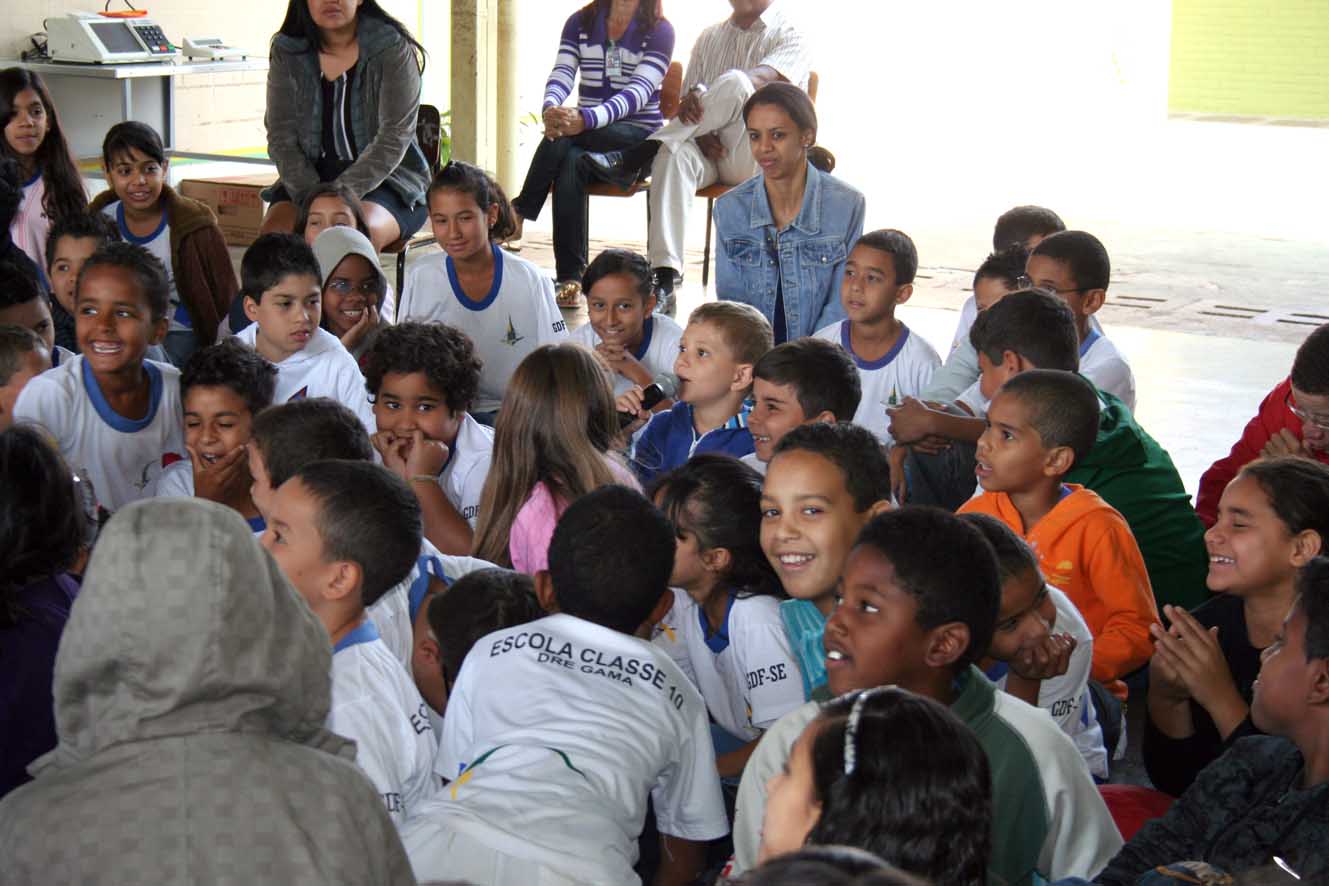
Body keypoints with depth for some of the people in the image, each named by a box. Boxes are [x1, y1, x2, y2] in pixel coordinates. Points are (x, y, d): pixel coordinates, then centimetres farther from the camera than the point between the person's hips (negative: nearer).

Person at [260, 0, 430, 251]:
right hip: (311, 177, 3)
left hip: (385, 178, -3)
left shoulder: (393, 48, -7)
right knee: (274, 231, -27)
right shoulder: (287, 51, 3)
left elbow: (394, 138, -14)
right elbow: (281, 138, 0)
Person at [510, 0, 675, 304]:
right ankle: (570, 279, -34)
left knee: (562, 139, -32)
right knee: (571, 162, -32)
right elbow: (562, 74, -4)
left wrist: (586, 119, -35)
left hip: (638, 135, -3)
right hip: (587, 136, 3)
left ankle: (519, 213, -18)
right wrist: (550, 108, -30)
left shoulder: (659, 30, -2)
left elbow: (639, 91, -17)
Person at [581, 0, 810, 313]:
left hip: (758, 157, -4)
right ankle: (665, 276, -44)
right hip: (710, 150, 4)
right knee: (674, 155, -34)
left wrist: (703, 97, -33)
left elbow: (762, 79, -16)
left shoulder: (789, 35, 5)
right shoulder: (710, 37, 22)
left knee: (734, 82, -32)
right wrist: (700, 134, -11)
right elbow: (688, 100, 14)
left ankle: (634, 158, -27)